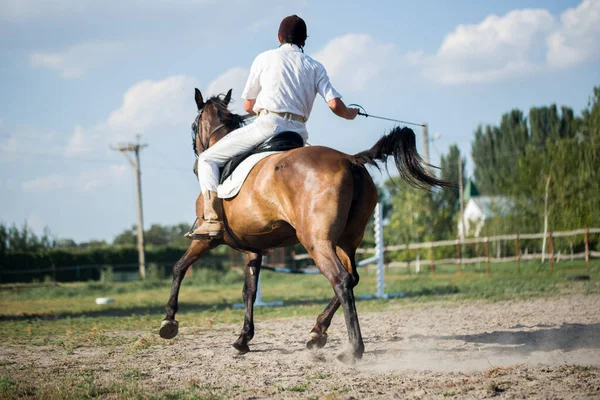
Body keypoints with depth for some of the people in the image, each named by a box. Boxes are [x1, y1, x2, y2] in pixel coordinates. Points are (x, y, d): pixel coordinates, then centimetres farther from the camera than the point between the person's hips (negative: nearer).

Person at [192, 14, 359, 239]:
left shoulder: (265, 58, 9)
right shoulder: (315, 67, 15)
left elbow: (248, 106, 13)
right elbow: (335, 104, 4)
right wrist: (351, 114, 27)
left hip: (267, 125, -4)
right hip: (298, 132, 4)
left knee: (207, 160, 4)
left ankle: (213, 219, -14)